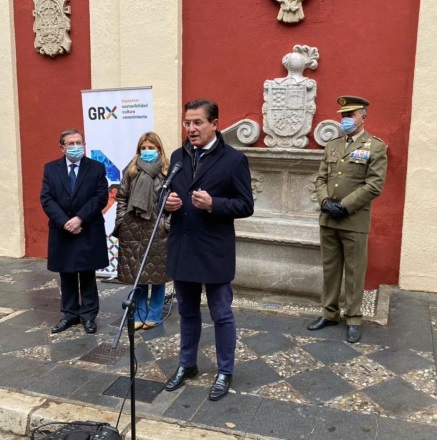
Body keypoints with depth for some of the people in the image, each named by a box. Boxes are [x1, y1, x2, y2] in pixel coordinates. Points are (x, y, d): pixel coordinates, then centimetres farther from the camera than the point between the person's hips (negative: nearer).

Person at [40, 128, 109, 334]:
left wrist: (80, 218, -18)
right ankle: (70, 314, 22)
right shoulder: (51, 168, 6)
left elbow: (101, 197, -8)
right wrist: (65, 222, -15)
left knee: (87, 276, 7)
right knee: (66, 277, 11)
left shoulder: (97, 168, 1)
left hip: (89, 232, -2)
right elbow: (46, 199, -3)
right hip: (61, 232, 2)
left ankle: (89, 315, 17)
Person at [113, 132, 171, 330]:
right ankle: (139, 314, 22)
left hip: (157, 230, -3)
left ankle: (154, 315, 19)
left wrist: (167, 224, -11)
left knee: (156, 273, 5)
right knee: (137, 274, 9)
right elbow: (121, 197, 10)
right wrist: (122, 221, 3)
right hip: (133, 230, 3)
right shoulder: (130, 171, 8)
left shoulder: (167, 172, -2)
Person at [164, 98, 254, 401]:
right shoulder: (178, 156, 8)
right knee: (187, 312, 19)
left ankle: (225, 372, 26)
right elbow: (168, 194, 16)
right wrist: (167, 202, -8)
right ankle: (187, 364, 37)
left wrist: (213, 204, -24)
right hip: (182, 248, 5)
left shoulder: (234, 159, -8)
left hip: (215, 252, -5)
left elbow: (246, 206, -10)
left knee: (221, 314, 8)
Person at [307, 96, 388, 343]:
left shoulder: (376, 147, -4)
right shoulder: (332, 146, 13)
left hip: (355, 220, -5)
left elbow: (374, 185, -11)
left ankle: (354, 319, 16)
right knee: (330, 268, 13)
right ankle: (330, 313, 26)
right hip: (328, 219, 5)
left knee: (354, 271, 4)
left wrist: (344, 206, -15)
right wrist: (325, 201, -7)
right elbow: (321, 178, 11)